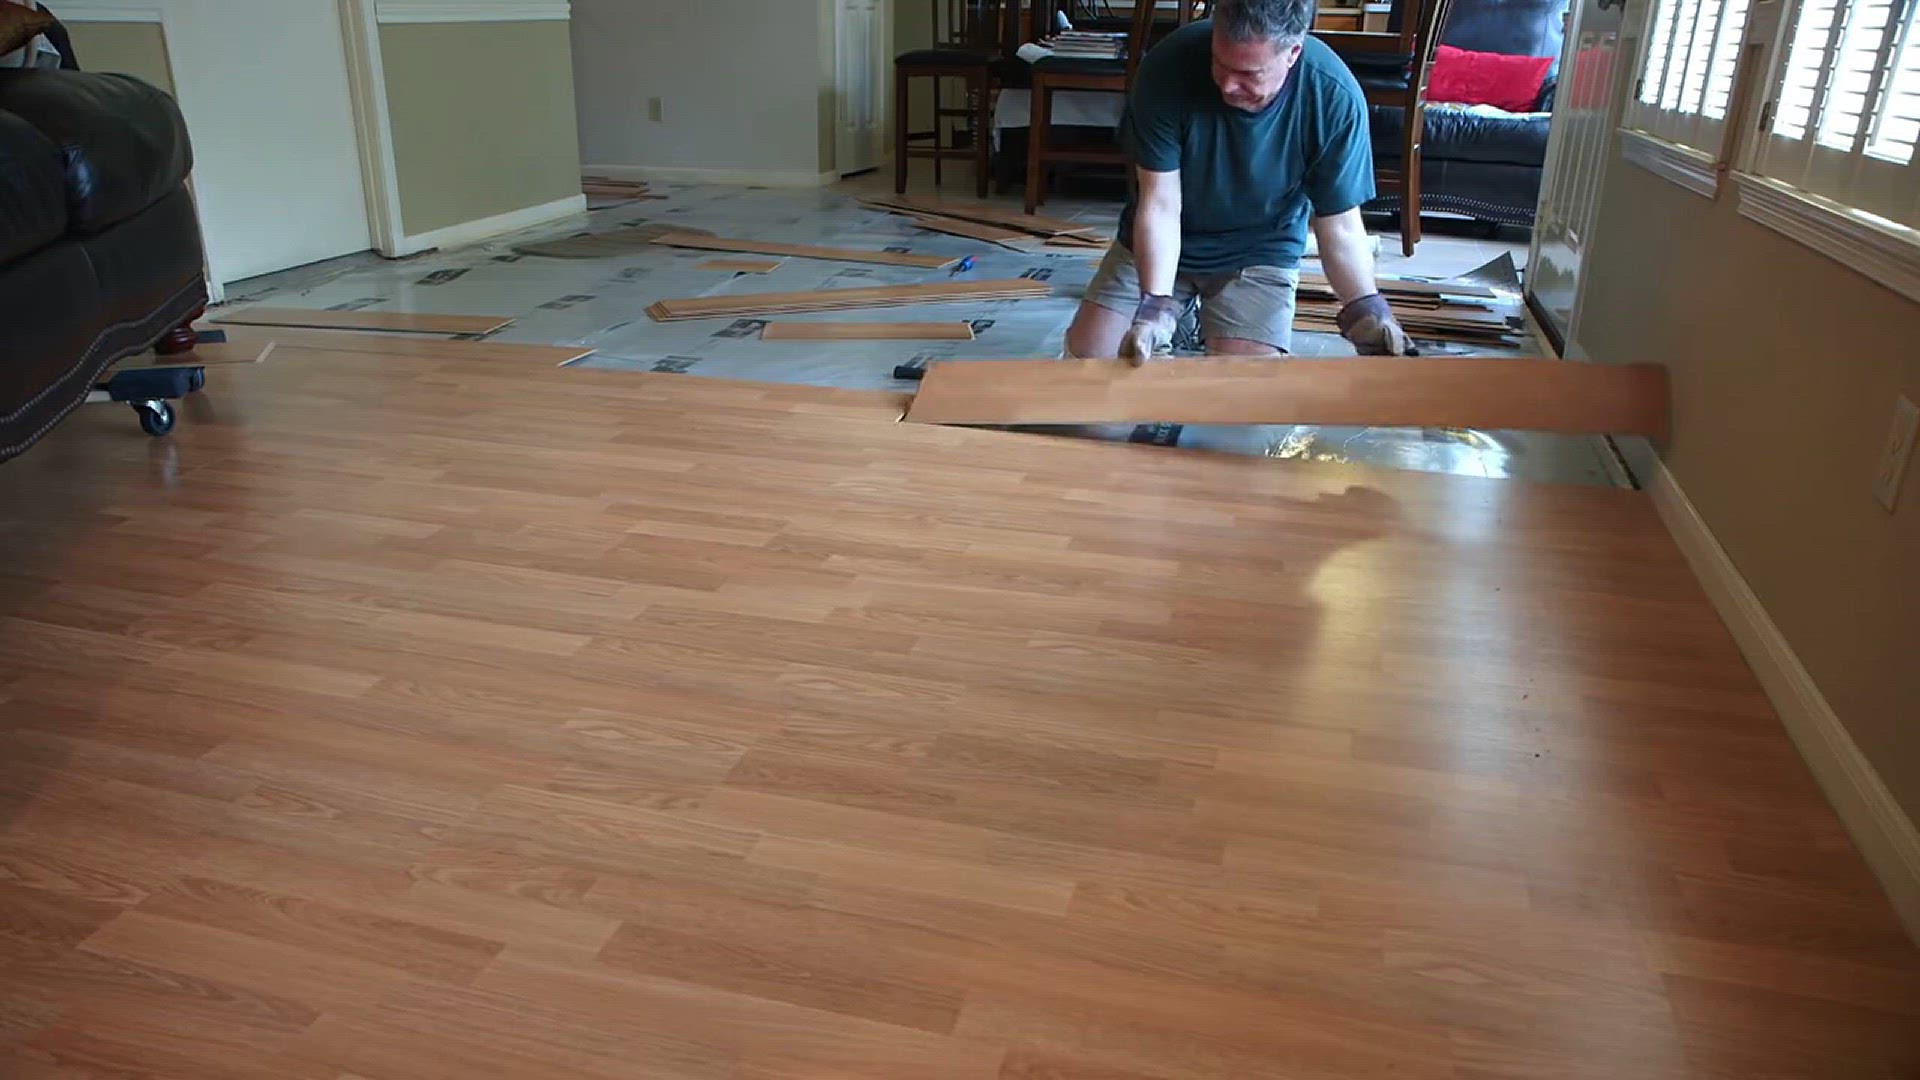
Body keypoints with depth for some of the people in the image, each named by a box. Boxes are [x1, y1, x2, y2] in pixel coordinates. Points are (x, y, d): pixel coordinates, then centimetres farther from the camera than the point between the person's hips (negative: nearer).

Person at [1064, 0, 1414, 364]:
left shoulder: (1334, 99, -25)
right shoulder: (1169, 66, -27)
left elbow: (1340, 227, -17)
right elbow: (1160, 206, -25)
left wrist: (1367, 310, -33)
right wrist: (1155, 304, -38)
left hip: (1260, 252, -1)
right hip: (1155, 246, 1)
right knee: (1087, 351, -9)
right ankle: (1184, 314, 22)